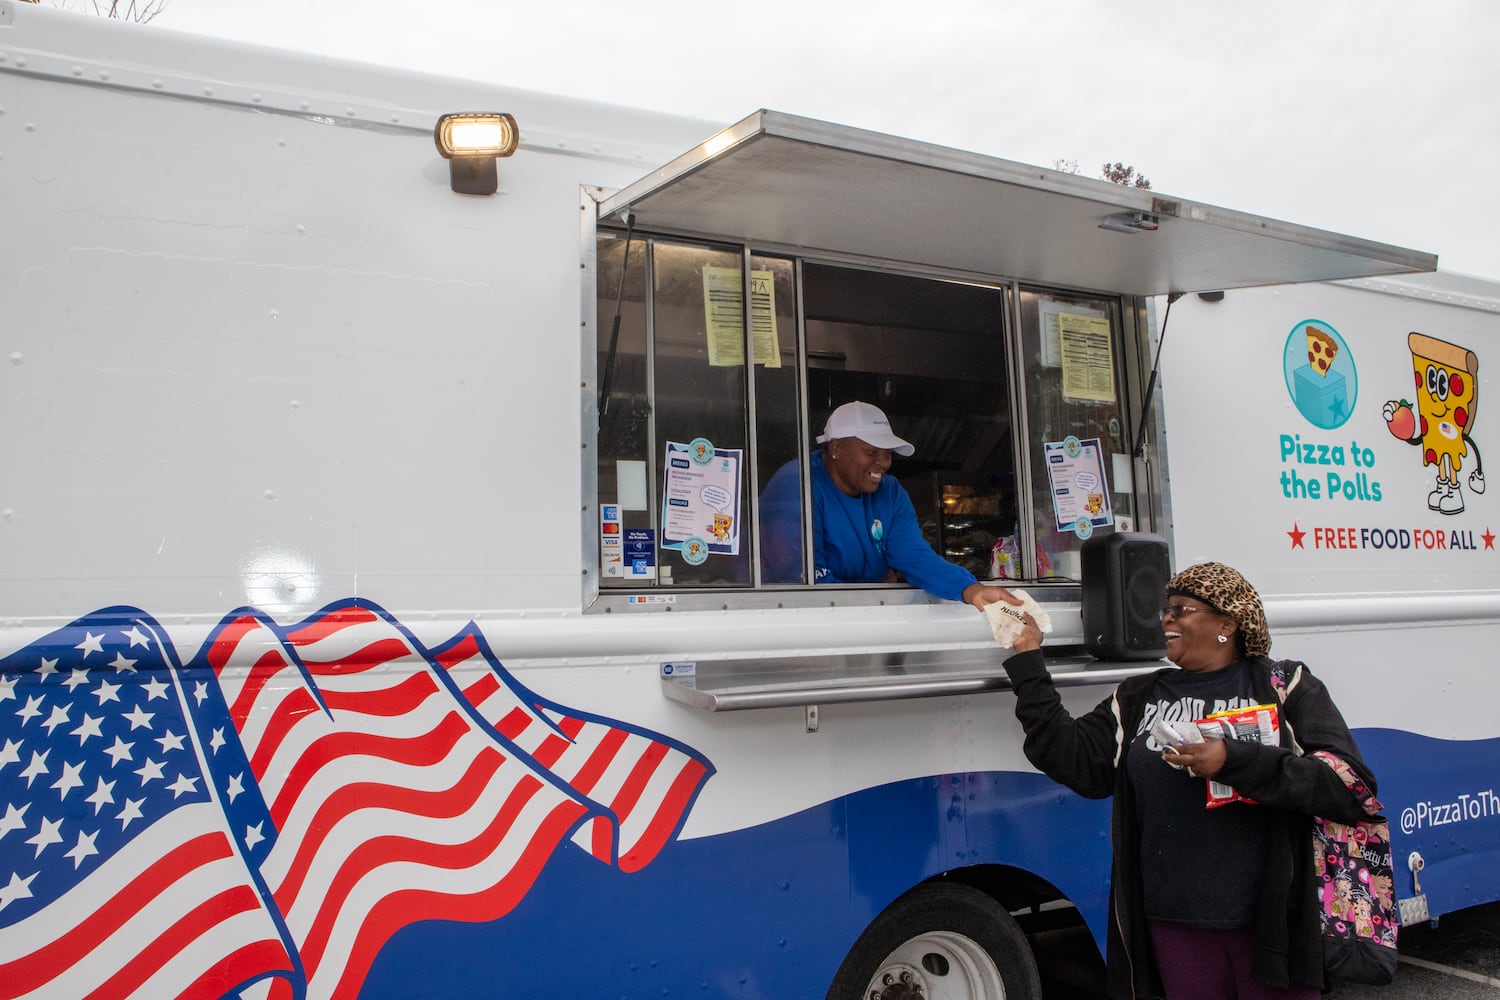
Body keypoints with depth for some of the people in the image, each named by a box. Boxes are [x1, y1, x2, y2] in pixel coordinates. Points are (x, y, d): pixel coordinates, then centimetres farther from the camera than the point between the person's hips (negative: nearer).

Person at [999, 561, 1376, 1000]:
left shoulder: (1285, 686, -1)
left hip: (1271, 921, -3)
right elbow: (1071, 759, 1)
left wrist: (1234, 762, -21)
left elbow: (1354, 785, -11)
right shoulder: (1138, 699, 10)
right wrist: (1028, 660, 0)